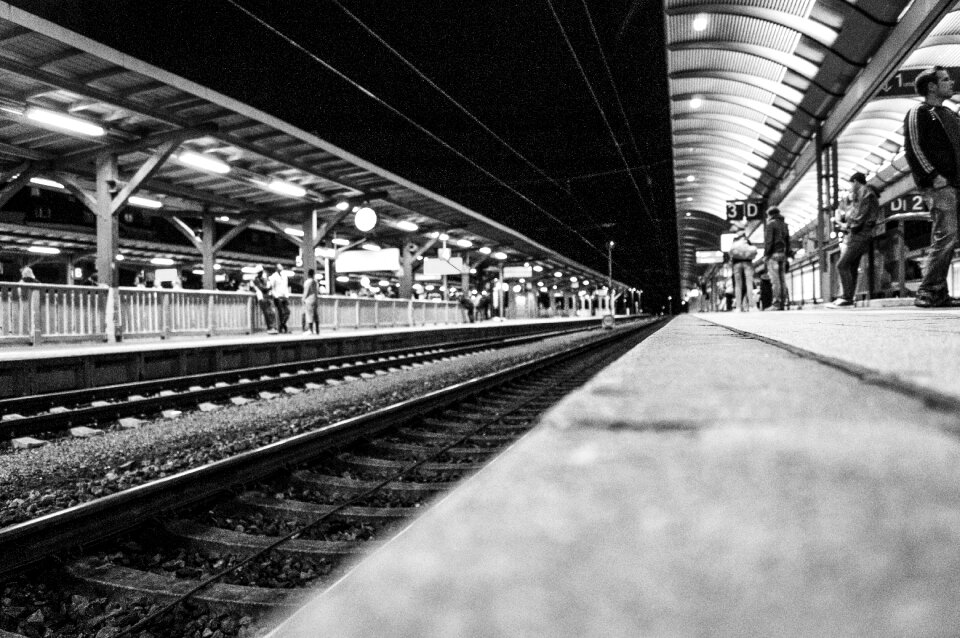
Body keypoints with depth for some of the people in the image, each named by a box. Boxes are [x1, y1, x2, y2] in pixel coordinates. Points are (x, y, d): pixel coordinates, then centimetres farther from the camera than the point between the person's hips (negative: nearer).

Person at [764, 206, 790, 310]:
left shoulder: (771, 224, -4)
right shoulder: (784, 225, 20)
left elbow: (769, 240, -12)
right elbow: (788, 242, 19)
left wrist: (766, 254, -10)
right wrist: (786, 255, 20)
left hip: (773, 254, -8)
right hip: (782, 254, 8)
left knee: (775, 279, -11)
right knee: (782, 279, 5)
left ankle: (776, 304, -16)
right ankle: (782, 303, 3)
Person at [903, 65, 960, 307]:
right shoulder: (918, 113, -1)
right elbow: (913, 150, -11)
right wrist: (933, 176, -17)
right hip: (938, 186, -8)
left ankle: (938, 294, 9)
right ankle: (928, 293, -12)